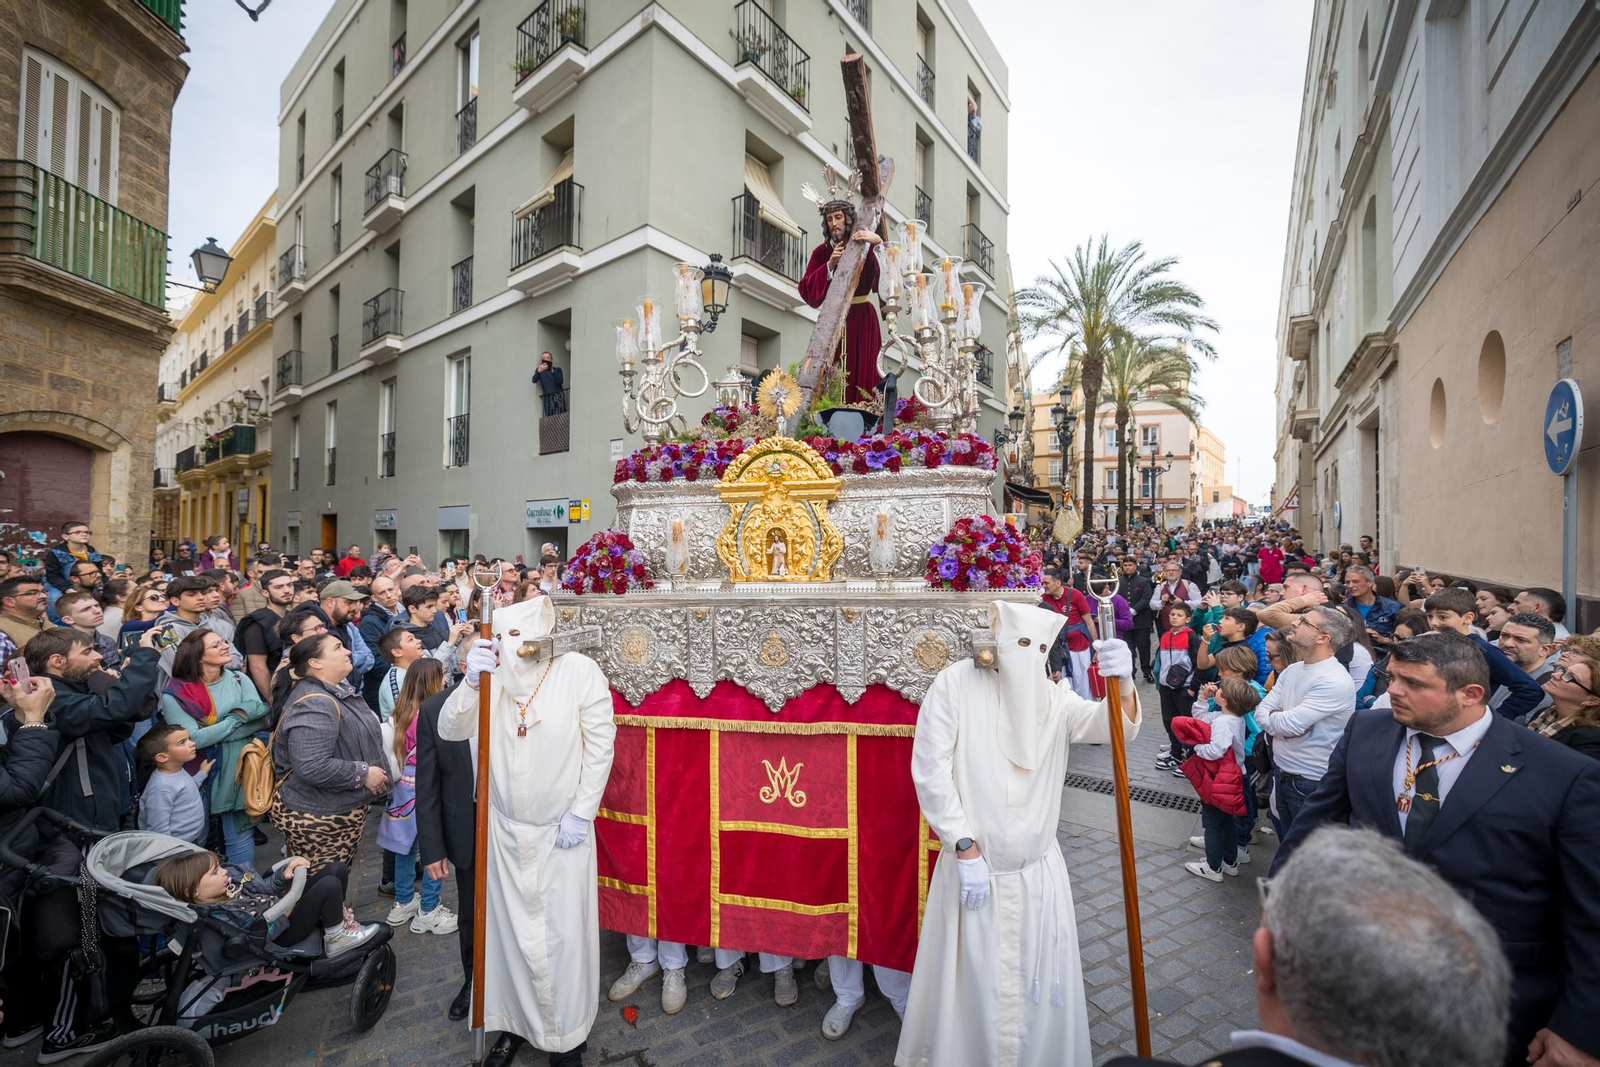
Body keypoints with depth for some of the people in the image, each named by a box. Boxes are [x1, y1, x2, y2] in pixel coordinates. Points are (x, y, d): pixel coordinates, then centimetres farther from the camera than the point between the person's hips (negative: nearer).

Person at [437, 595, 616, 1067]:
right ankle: (514, 1022, 42)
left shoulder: (579, 671, -19)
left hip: (562, 832, -3)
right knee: (508, 930, 18)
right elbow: (450, 731, -11)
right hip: (506, 829, 3)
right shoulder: (493, 674, -9)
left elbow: (600, 745, -14)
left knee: (562, 935, 10)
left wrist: (581, 813, -12)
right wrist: (472, 682, -28)